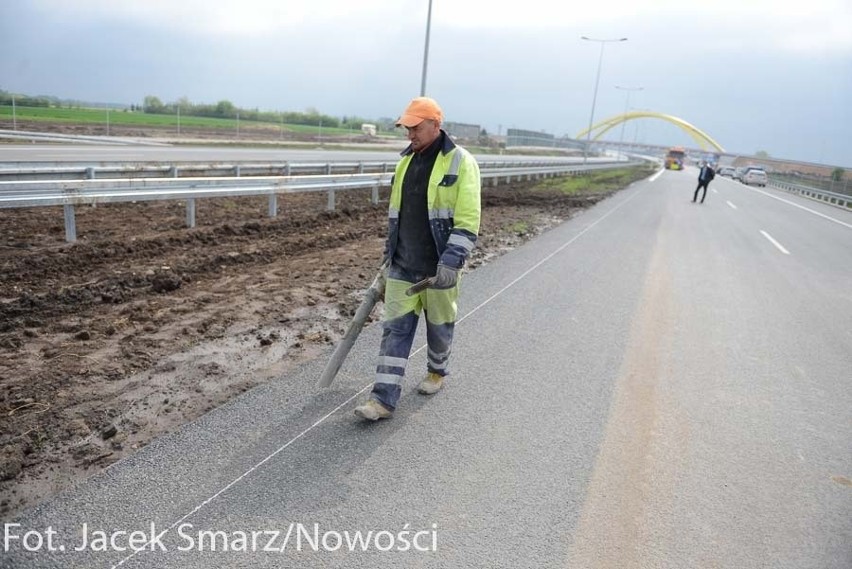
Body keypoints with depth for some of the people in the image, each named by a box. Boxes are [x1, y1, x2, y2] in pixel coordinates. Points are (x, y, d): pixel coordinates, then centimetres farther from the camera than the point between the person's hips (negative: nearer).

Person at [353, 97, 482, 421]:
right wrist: (389, 255, 19)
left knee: (439, 325, 14)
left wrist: (451, 261, -24)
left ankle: (438, 371, 40)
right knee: (394, 328, 2)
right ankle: (384, 398, 6)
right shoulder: (406, 161, 10)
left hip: (438, 268, -5)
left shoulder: (460, 162, -10)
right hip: (402, 266, 5)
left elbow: (467, 221, -16)